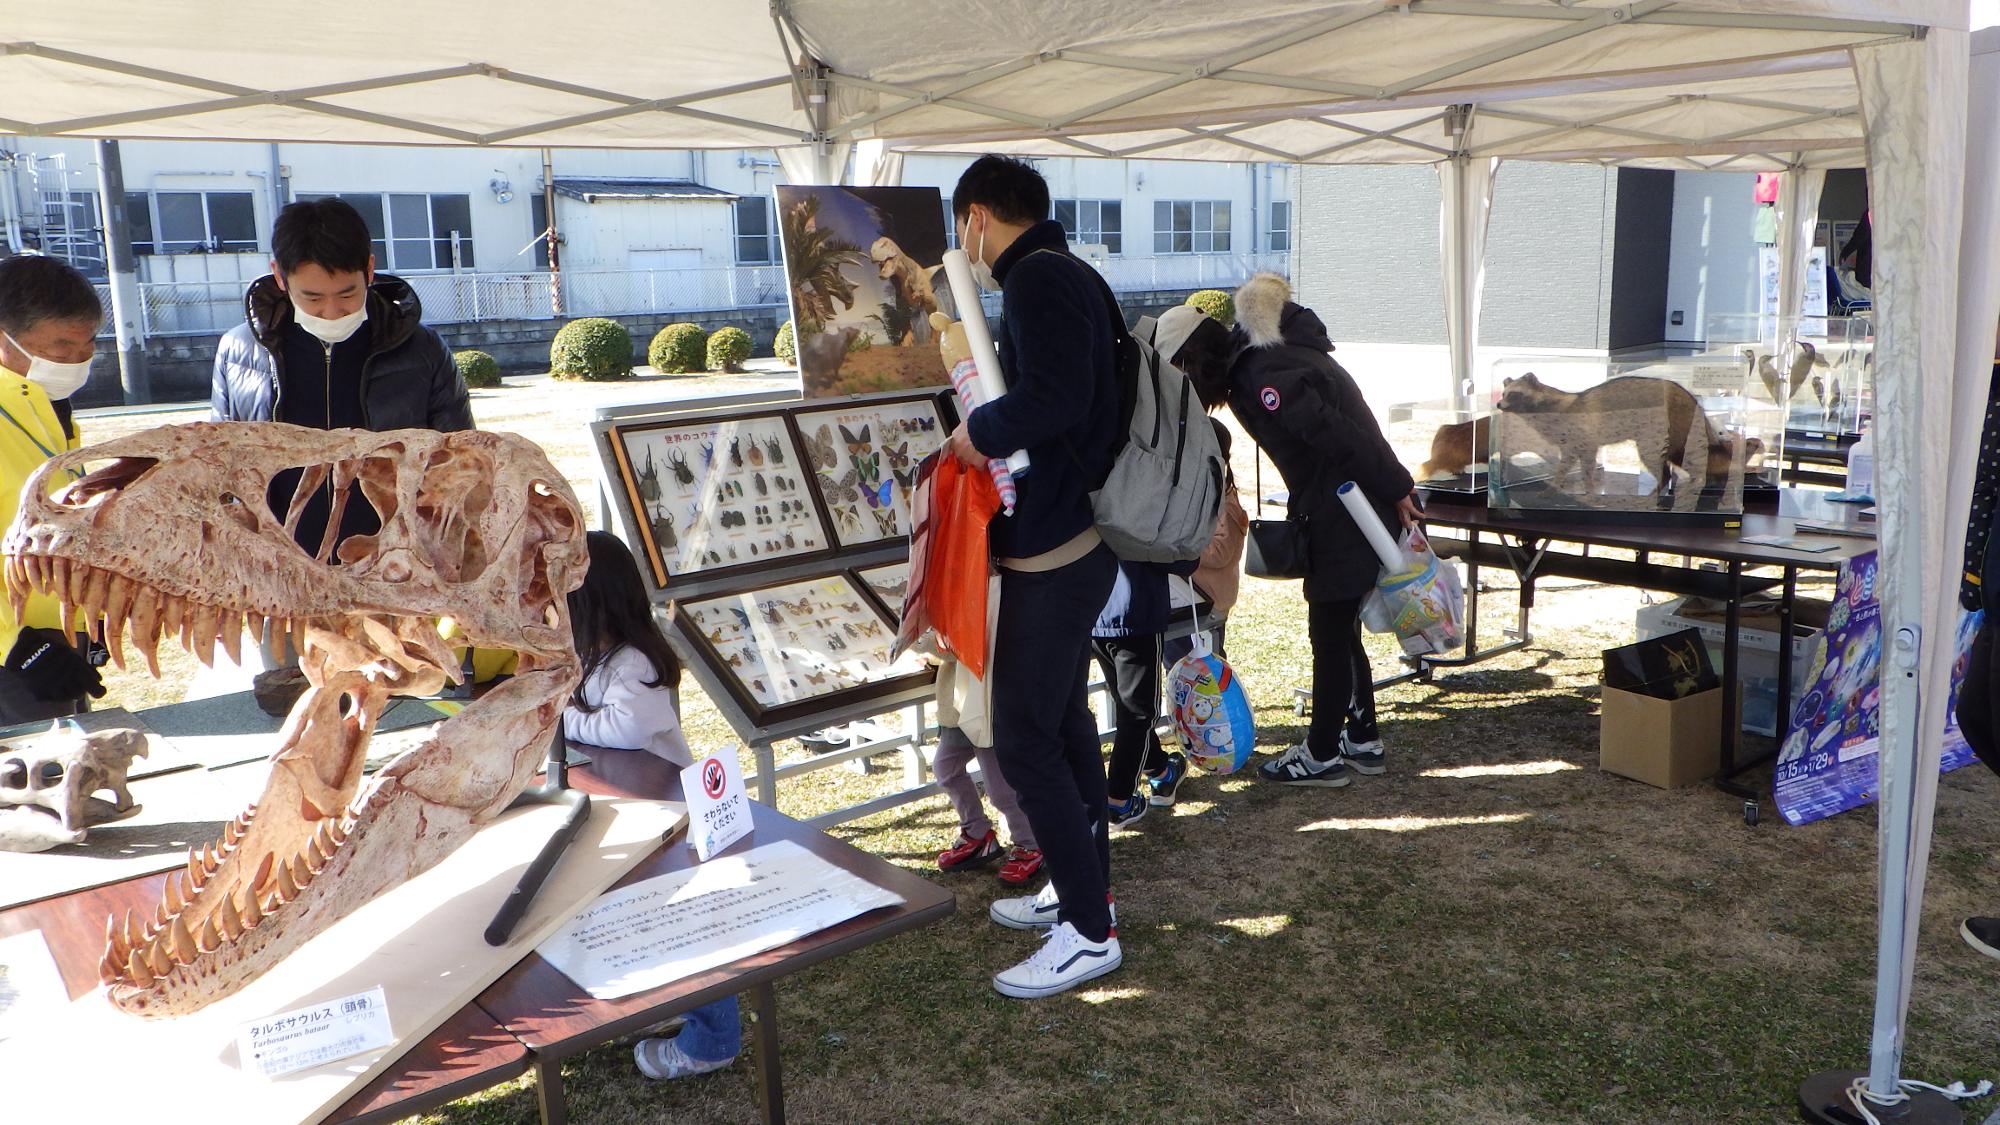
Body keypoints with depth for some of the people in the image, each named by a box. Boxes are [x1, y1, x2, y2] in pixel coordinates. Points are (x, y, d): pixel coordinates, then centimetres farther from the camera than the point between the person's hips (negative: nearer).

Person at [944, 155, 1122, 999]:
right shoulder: (1067, 275, 16)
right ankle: (1081, 887, 32)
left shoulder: (1037, 277, -16)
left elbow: (1053, 396, -29)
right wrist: (989, 438, 12)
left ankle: (1089, 931, 5)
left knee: (1024, 739, -4)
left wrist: (978, 431, -14)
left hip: (1051, 553, -11)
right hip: (1076, 538, 11)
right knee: (1062, 720, 19)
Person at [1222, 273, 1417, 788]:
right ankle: (1362, 741, 28)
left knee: (1329, 635, 2)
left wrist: (1395, 489, -18)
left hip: (1342, 520, -9)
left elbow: (1337, 435, -22)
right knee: (1341, 630, 18)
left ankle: (1323, 755, 14)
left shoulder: (1260, 373, -16)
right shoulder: (1293, 349, 15)